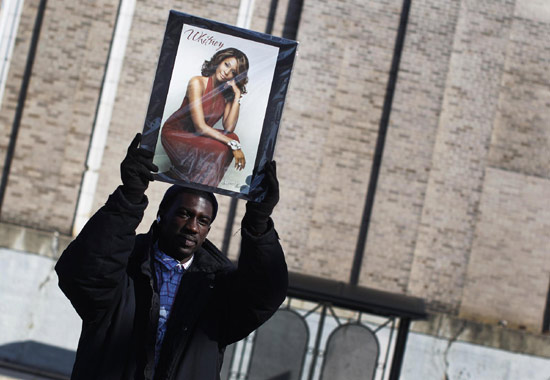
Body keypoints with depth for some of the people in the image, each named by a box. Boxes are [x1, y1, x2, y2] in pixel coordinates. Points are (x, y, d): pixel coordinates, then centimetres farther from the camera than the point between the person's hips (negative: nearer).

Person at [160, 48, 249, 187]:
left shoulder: (227, 94, -1)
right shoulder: (198, 83, -19)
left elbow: (229, 128, -15)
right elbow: (200, 127, -26)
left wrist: (237, 97, -17)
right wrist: (233, 144, -32)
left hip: (196, 136, 6)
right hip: (175, 133, -6)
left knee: (233, 138, -22)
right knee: (217, 150, -31)